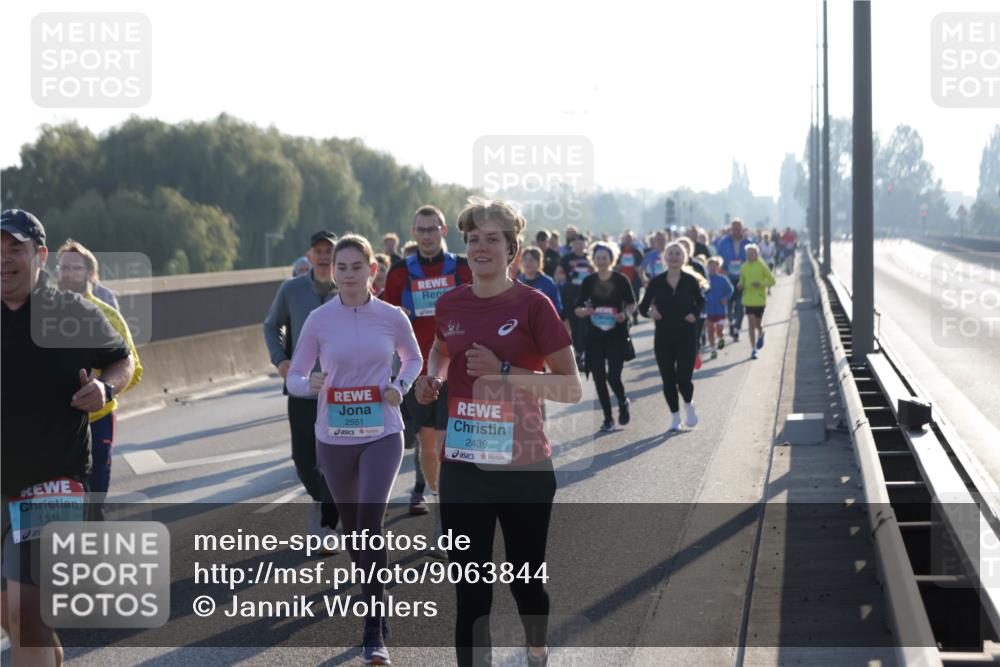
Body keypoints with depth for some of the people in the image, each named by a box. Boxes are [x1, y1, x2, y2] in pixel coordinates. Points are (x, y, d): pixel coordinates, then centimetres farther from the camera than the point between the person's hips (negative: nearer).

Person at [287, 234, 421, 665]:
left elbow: (413, 358, 15)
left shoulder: (392, 317, -5)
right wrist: (310, 385, -22)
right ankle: (378, 604, 43)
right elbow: (294, 377, 1)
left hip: (381, 435, -2)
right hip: (334, 437, 2)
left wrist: (400, 387, -6)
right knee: (352, 529, 15)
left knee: (370, 524, -18)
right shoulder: (319, 320, -5)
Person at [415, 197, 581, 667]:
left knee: (525, 581, 13)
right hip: (463, 467, 3)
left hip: (523, 467, -3)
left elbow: (571, 388, -11)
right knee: (470, 593, 2)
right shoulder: (450, 304, 4)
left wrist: (503, 373, -21)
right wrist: (431, 379, 7)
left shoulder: (532, 305, -9)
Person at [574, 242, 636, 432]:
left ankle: (623, 402, 23)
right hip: (595, 336, 3)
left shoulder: (620, 280, -2)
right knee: (599, 378, 2)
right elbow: (578, 309, 7)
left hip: (617, 335, -3)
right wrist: (584, 311, -16)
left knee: (613, 377, -9)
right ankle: (608, 418, 14)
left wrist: (625, 314, -14)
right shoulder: (588, 282, 4)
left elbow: (631, 304, 6)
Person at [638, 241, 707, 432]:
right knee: (668, 380, 4)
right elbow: (643, 306, 3)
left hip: (686, 337, -1)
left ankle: (688, 405, 24)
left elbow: (701, 301, 12)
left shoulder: (690, 280, -2)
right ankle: (675, 415, 23)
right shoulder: (656, 282, -2)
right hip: (663, 338, 1)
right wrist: (649, 312, -19)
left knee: (684, 379, -7)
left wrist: (695, 314, -7)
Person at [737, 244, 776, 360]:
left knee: (758, 324, 7)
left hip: (760, 299, -2)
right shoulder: (744, 267, 4)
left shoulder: (762, 266, -6)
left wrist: (761, 283, -20)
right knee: (751, 324, -5)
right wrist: (740, 285, -6)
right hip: (748, 299, 2)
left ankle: (760, 334, 45)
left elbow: (771, 280, -5)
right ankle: (753, 349, -1)